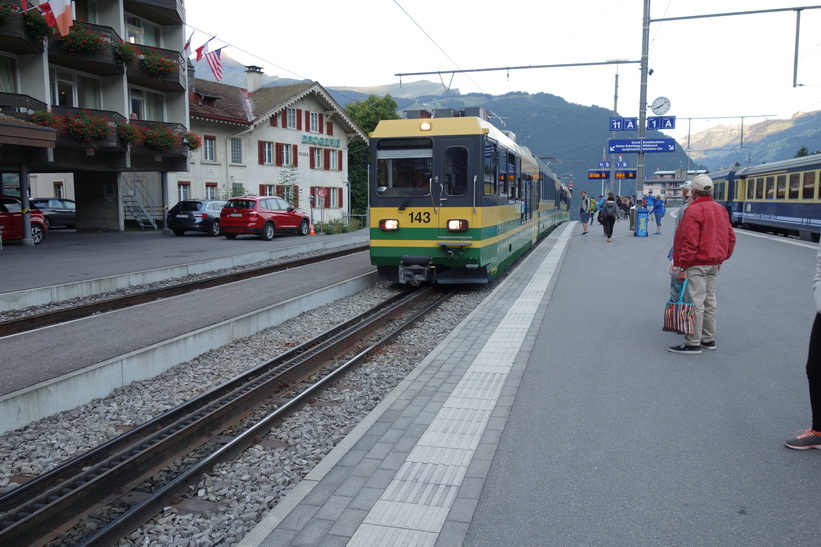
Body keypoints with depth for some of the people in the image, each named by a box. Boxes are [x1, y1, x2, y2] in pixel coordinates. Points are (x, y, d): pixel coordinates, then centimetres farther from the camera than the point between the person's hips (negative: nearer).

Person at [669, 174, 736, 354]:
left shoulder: (693, 211, -16)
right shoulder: (721, 209, 11)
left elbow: (690, 243, -21)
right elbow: (731, 237, 14)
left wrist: (683, 267, -18)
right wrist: (722, 257, 21)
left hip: (697, 264, -9)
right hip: (714, 264, 9)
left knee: (696, 303, -6)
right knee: (710, 300, 15)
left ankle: (693, 343, -2)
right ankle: (709, 339, 24)